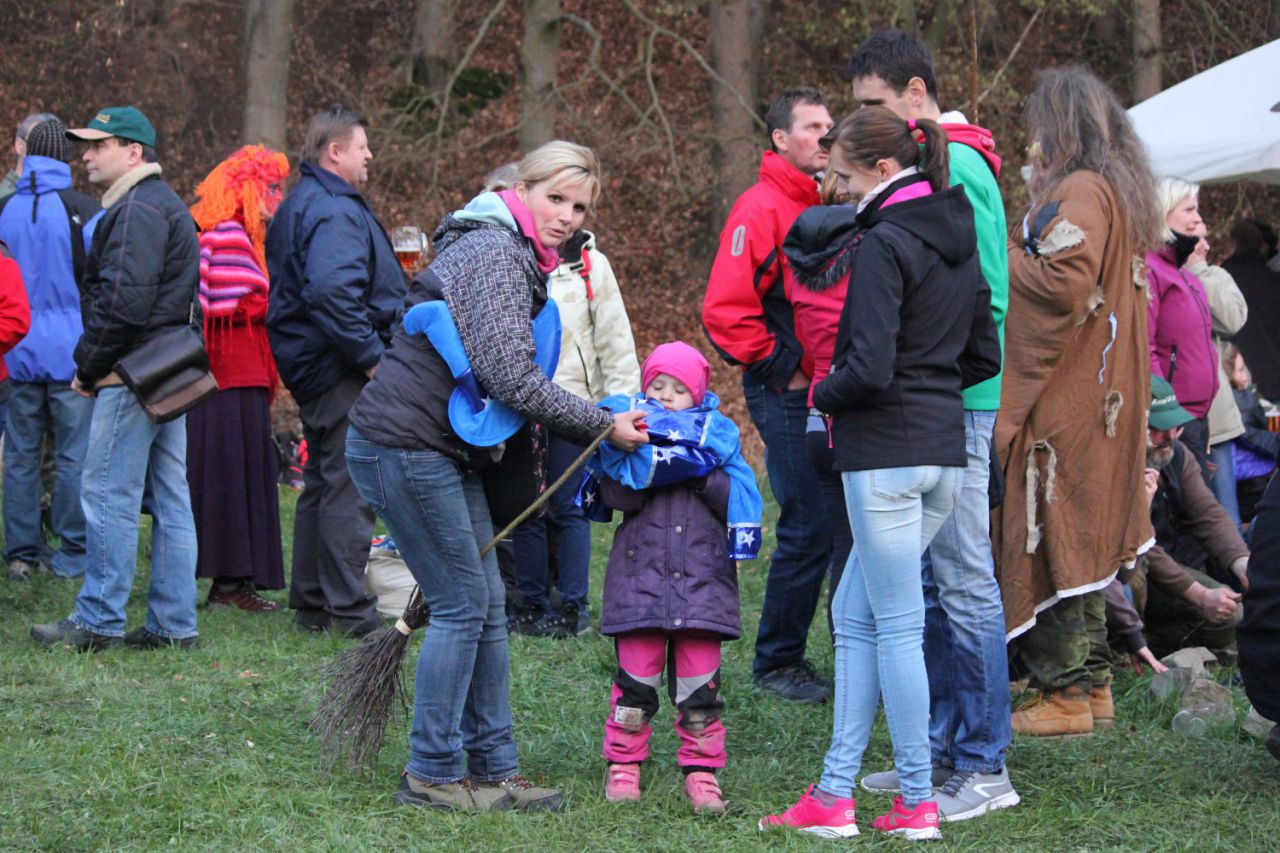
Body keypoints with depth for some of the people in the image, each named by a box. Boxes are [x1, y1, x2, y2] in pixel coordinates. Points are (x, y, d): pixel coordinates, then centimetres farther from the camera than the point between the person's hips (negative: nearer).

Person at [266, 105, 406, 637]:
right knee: (350, 489, -7)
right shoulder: (334, 212, -17)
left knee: (323, 483, 16)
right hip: (342, 373, -11)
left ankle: (310, 604, 22)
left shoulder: (299, 206, 17)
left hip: (311, 369, 11)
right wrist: (371, 355, -23)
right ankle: (349, 610, -5)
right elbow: (332, 293, -31)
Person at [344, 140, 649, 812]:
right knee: (462, 605, -6)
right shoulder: (492, 252, -16)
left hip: (449, 449, 10)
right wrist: (604, 427, -14)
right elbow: (512, 379, -22)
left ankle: (493, 768, 16)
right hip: (403, 446, -10)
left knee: (486, 606, 10)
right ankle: (431, 774, 3)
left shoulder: (523, 261, 17)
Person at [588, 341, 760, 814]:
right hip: (641, 574, -1)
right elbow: (617, 496, -7)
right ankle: (623, 765, 12)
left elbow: (739, 500, 3)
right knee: (636, 678, -1)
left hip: (702, 576, 1)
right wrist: (652, 460, -18)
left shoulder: (716, 434, 11)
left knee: (700, 684, 1)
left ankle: (702, 771, 9)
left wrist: (704, 475, -11)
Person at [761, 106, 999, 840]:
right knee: (855, 615, 13)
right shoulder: (959, 242, 13)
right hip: (945, 451, 9)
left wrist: (824, 395, -1)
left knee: (897, 625, -1)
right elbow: (986, 357, 19)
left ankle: (919, 802, 4)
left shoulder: (884, 244, -14)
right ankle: (836, 793, 12)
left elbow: (869, 367, -20)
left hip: (885, 452, -9)